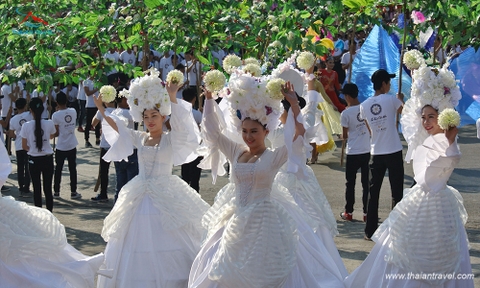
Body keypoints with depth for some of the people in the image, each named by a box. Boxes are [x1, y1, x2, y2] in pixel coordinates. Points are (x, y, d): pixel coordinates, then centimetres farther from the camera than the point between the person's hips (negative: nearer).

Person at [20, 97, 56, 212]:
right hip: (47, 159, 1)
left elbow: (24, 146, -4)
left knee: (37, 189, 8)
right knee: (48, 189, 8)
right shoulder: (49, 124, -10)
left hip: (34, 160, -1)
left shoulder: (26, 126, -13)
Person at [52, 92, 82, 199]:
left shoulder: (56, 115, -15)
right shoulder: (73, 111, -5)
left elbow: (56, 133, -12)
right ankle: (73, 192, 12)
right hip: (72, 146, 3)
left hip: (61, 147, -3)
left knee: (58, 170, 9)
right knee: (72, 169, 9)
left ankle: (56, 192, 15)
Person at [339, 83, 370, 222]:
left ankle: (349, 212, 13)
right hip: (367, 150, 3)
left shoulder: (346, 113, -13)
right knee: (366, 183, 9)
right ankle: (367, 213, 11)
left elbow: (345, 136, -5)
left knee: (350, 183, 8)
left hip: (353, 153, -3)